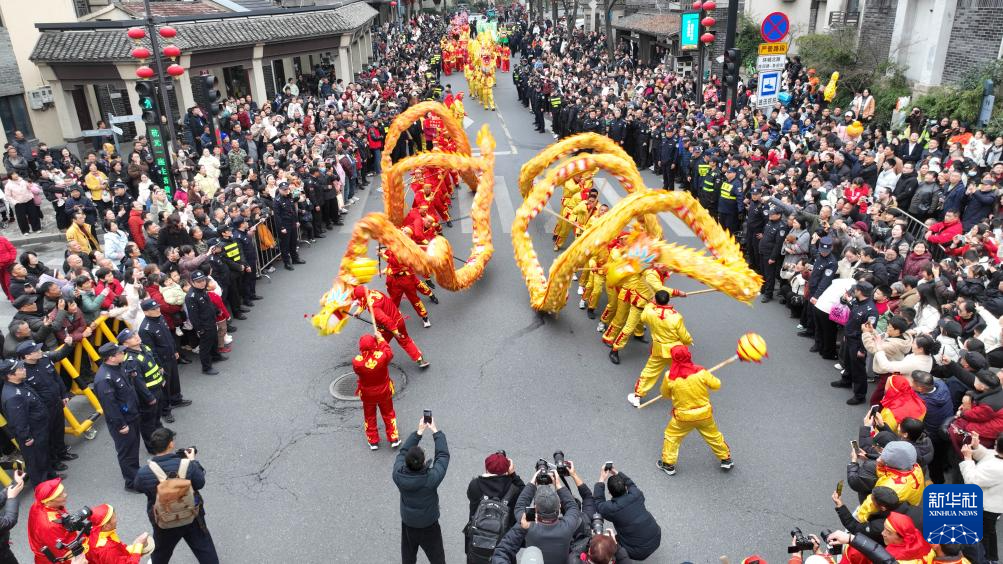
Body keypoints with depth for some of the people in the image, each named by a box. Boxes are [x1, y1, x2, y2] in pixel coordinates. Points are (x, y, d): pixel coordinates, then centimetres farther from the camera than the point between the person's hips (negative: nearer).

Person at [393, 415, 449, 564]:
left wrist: (419, 432, -7)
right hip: (429, 526, -3)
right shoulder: (431, 478, -34)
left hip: (407, 524, 3)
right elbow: (443, 455, -20)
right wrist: (435, 431, -12)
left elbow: (402, 452, -10)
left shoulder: (398, 475, -27)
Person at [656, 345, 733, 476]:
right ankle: (726, 459, 40)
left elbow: (665, 394, -2)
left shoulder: (670, 377, -20)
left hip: (683, 416, -1)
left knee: (671, 436, 20)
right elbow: (716, 385, -6)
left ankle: (668, 464, 26)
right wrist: (710, 378, 14)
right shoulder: (701, 372, -20)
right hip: (704, 414, 2)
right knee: (714, 436, 23)